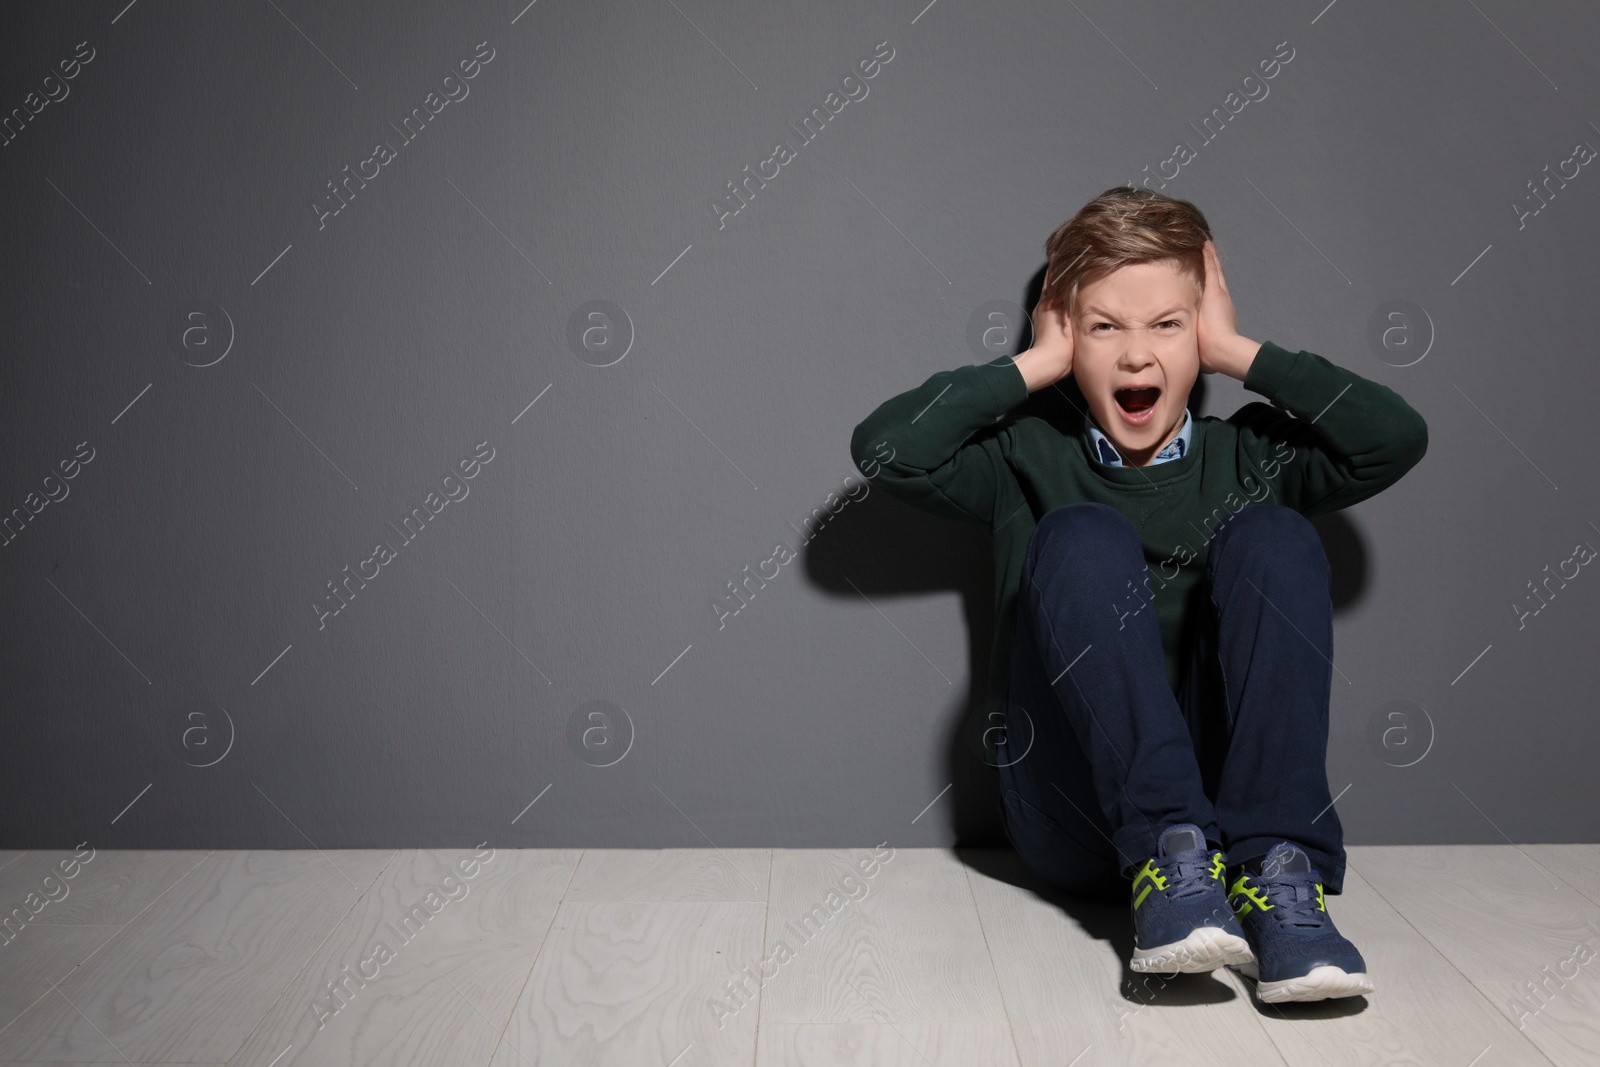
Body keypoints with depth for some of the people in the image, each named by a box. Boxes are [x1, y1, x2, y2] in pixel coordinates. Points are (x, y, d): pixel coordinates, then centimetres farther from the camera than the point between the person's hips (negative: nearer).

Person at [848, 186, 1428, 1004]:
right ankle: (1169, 862, -32)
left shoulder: (1247, 457, 13)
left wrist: (1236, 351, 1)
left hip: (1231, 799, 2)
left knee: (1272, 538, -18)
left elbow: (1397, 437, -4)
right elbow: (883, 447, -7)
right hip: (1076, 821, -1)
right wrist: (1035, 364, 0)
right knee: (1085, 538, -22)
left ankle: (1276, 874, -28)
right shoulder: (1027, 462, 10)